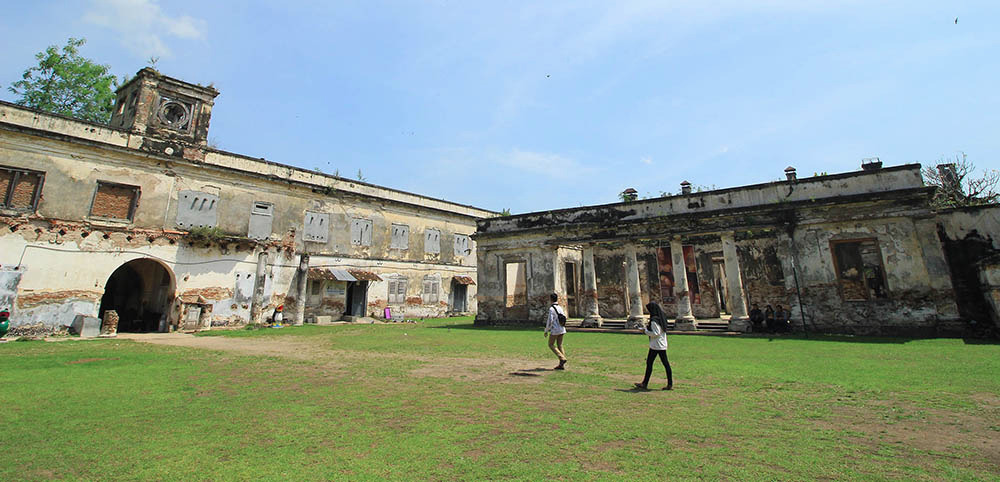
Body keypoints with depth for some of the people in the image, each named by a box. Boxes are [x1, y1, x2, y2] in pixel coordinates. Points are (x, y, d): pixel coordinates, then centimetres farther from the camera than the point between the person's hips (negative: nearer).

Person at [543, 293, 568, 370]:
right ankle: (561, 365, 8)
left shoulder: (551, 309, -14)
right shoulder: (560, 308, 11)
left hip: (555, 330, -7)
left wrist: (546, 331, -7)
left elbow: (550, 321, -17)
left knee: (551, 345, 6)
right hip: (562, 329, 7)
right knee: (559, 345, 10)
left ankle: (562, 358, -9)